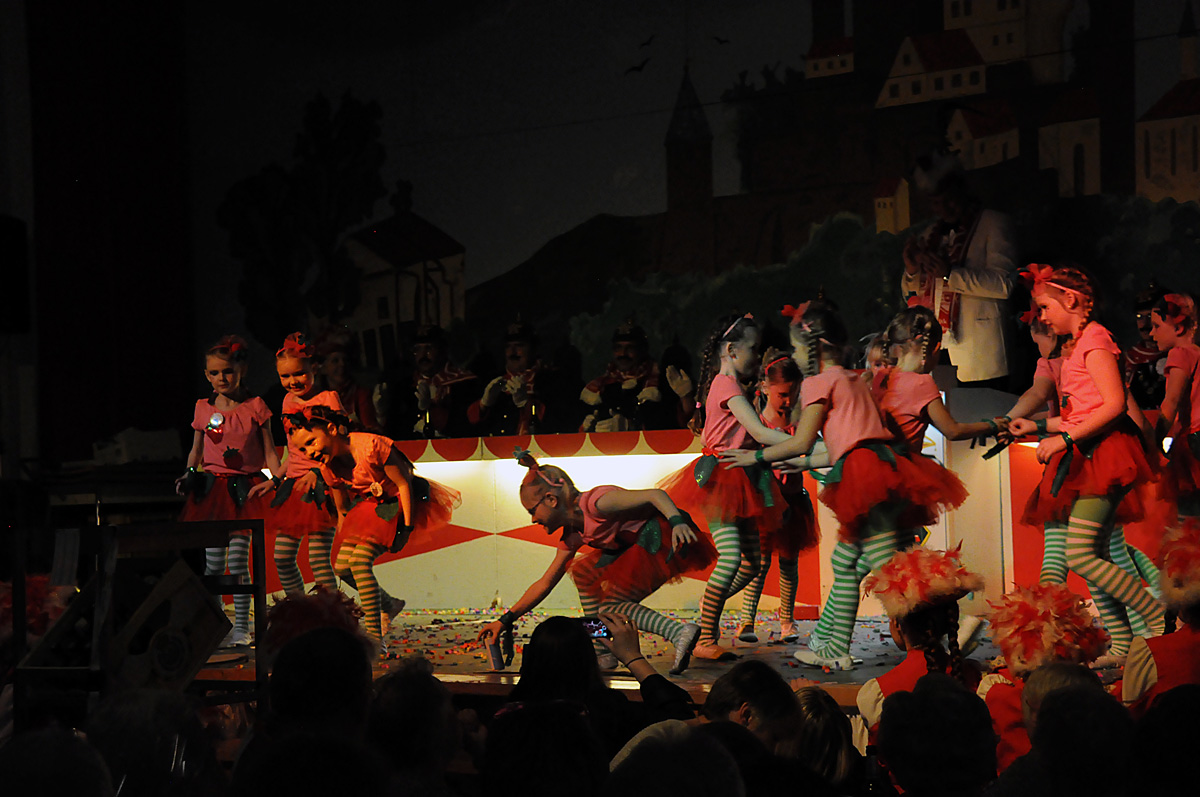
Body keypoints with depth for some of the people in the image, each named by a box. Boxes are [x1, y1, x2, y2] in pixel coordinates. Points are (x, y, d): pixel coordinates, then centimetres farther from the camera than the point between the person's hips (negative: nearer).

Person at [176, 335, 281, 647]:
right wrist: (188, 475, 1)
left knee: (238, 559, -5)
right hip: (211, 487, 2)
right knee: (213, 561, 1)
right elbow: (196, 451, 17)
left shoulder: (255, 407, 1)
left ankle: (241, 626, 3)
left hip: (244, 489, -2)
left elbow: (269, 450, 3)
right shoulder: (203, 409, 8)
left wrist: (277, 478, -12)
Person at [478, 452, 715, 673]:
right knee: (583, 572, 16)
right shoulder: (572, 536, 10)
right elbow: (545, 584, 16)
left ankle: (680, 632, -21)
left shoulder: (595, 502, -19)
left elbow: (656, 495, -24)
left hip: (665, 538, -10)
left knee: (609, 607, -11)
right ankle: (602, 655, 13)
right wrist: (506, 620, 14)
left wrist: (678, 522, -43)